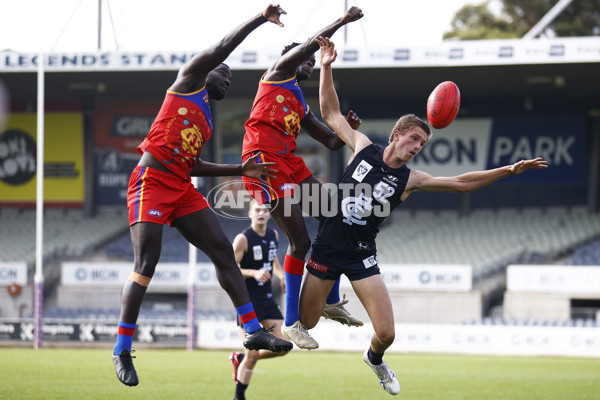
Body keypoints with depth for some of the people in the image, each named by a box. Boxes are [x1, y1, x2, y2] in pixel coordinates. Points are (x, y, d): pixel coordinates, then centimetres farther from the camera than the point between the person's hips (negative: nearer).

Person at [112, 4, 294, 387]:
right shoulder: (189, 80, 4)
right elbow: (222, 48, -5)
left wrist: (240, 170, 22)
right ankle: (122, 350, -6)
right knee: (146, 265, -13)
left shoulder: (207, 118, 25)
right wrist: (262, 17, -2)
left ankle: (254, 330, 1)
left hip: (183, 189, 9)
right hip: (152, 181, -9)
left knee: (224, 251, 0)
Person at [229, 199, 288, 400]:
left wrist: (281, 275, 4)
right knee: (253, 355, -7)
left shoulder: (273, 235, 8)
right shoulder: (243, 239, -13)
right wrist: (254, 273, -27)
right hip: (247, 300, -6)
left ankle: (240, 359, 23)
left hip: (267, 299, 6)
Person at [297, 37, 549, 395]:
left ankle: (375, 359, 28)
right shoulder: (363, 148, -1)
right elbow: (331, 113, 7)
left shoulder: (410, 180, -1)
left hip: (362, 256, 1)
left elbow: (462, 183, -2)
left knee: (386, 333, -8)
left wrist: (510, 170, -8)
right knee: (306, 323, -2)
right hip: (328, 246, -1)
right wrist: (327, 68, 1)